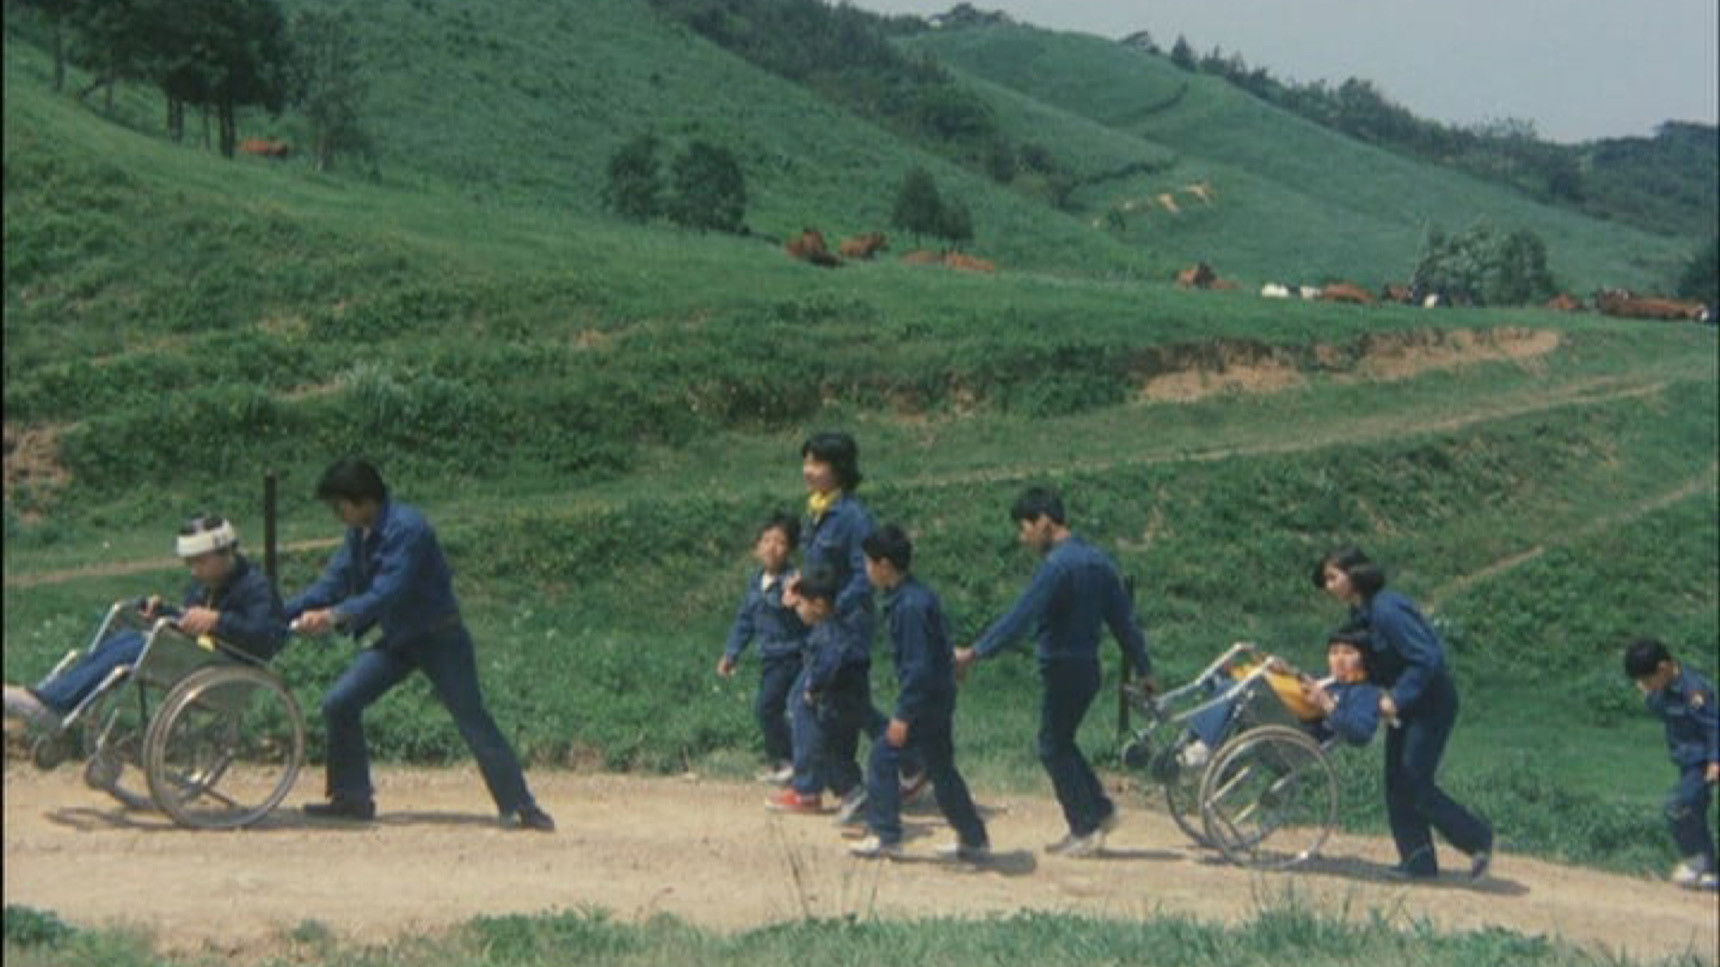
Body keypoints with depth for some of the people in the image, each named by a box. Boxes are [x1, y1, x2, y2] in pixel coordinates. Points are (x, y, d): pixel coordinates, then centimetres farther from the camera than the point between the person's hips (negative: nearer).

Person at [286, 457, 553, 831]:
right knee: (339, 703, -2)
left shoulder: (406, 528, -25)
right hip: (397, 639, 8)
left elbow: (388, 593, -32)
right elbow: (334, 582, 5)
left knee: (474, 722, -7)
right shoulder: (359, 535, 2)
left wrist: (336, 616, -43)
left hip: (439, 638, -8)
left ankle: (522, 808, -1)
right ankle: (352, 798, 9)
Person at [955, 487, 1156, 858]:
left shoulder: (1058, 565, -18)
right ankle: (1100, 810, 20)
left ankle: (1087, 830, 5)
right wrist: (1144, 670, 19)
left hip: (1063, 669, -9)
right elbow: (1124, 619, 14)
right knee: (1061, 743, 19)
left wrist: (974, 653, -21)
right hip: (1089, 667, 9)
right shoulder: (1096, 559, 9)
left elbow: (1020, 617, -23)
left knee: (1054, 748, 3)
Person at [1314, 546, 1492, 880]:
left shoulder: (1386, 611, -24)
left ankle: (1478, 838, 8)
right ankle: (1419, 860, 11)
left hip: (1432, 702, -10)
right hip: (1408, 702, 10)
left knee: (1415, 781, -8)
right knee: (1397, 781, 6)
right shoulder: (1362, 612, 7)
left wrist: (1397, 698, -24)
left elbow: (1426, 659, -26)